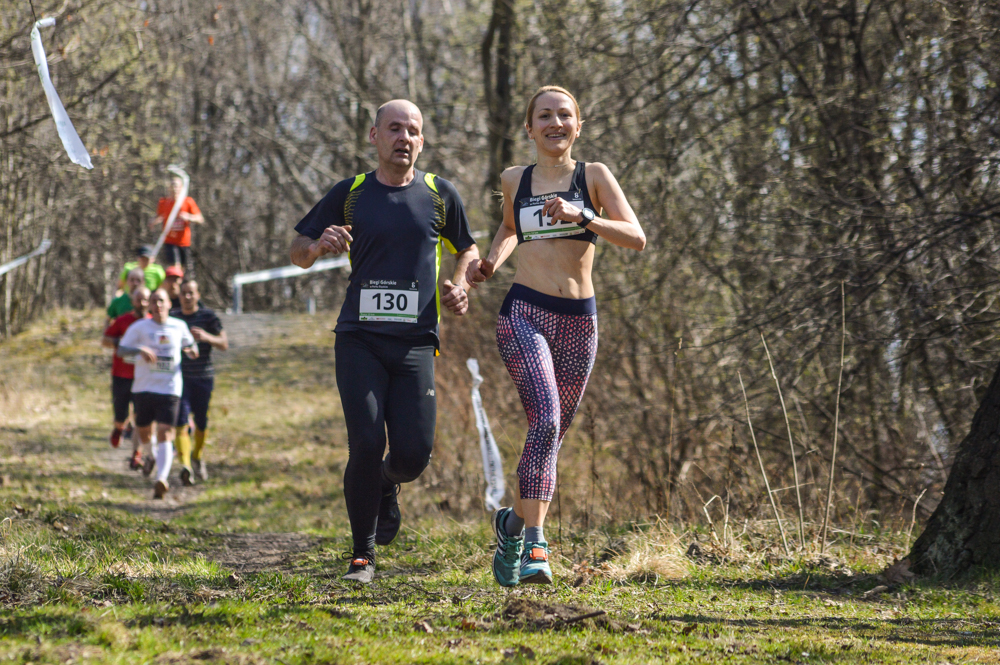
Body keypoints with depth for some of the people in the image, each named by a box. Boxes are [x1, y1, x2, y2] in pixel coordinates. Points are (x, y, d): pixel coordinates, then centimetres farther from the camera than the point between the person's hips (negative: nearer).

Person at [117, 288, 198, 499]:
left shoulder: (179, 327, 6)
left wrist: (192, 351, -3)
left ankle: (162, 478, -26)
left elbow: (189, 345, 22)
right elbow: (121, 350, -2)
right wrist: (140, 350, -21)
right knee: (144, 432, 13)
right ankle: (151, 457, 47)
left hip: (170, 389, -1)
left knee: (165, 434, -15)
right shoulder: (139, 327, 0)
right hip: (143, 388, 1)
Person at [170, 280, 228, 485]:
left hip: (203, 377, -1)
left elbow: (224, 344, -5)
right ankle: (185, 465, -22)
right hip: (180, 376, 1)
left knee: (201, 421, 9)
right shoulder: (172, 317, 6)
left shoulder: (208, 316, -1)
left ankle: (198, 457, 35)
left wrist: (206, 337, -22)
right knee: (181, 421, -14)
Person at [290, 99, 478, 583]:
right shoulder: (350, 194, 6)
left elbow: (468, 249, 23)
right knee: (366, 444, -14)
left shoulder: (440, 195, 8)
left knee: (414, 453, -6)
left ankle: (386, 483, 33)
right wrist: (319, 245, -11)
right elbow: (298, 252, 13)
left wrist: (460, 286, 3)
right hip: (359, 339, -1)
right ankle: (363, 555, 2)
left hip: (415, 343, 1)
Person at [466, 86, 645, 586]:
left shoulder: (593, 176, 4)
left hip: (578, 320, 1)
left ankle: (514, 522, 32)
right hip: (524, 314, -1)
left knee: (554, 433, 10)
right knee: (545, 420, -21)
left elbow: (636, 238, -7)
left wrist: (581, 216, -20)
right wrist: (492, 261, 11)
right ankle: (533, 543, -21)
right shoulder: (515, 181, 10)